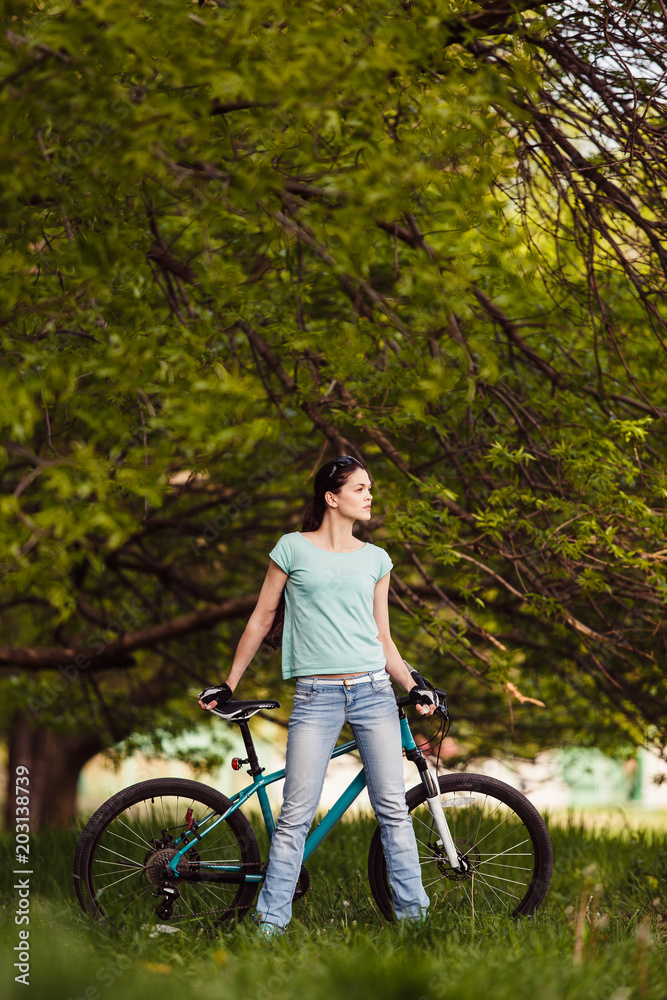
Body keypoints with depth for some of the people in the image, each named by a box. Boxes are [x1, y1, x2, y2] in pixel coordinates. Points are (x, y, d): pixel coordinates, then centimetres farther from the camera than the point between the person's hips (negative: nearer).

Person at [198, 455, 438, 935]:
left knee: (393, 808, 0)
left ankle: (413, 912, 7)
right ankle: (271, 921, 1)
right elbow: (262, 619, 10)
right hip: (317, 696, -3)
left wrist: (413, 686, 3)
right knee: (296, 814, -6)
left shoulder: (375, 559, 13)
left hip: (373, 691, 3)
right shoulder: (293, 549, 4)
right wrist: (229, 685, 12)